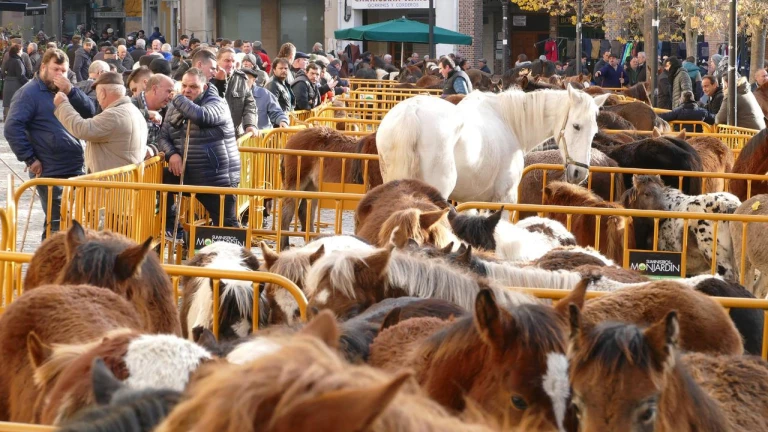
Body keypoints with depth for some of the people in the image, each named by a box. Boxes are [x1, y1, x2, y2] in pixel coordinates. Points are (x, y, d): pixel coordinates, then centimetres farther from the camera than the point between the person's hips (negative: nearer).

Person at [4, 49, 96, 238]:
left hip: (75, 169, 7)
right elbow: (12, 127, -17)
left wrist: (70, 91, -12)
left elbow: (89, 112, 3)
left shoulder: (65, 90, 15)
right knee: (57, 226, -6)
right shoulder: (29, 93, -7)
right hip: (51, 173, -7)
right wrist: (30, 159, -18)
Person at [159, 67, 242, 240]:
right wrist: (172, 154, -15)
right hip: (187, 173, 6)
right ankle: (171, 229, -3)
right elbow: (164, 136, 7)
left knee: (226, 224, -4)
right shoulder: (174, 107, 9)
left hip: (218, 177, -5)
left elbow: (200, 115, -34)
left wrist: (178, 98, -18)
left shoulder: (217, 104, -12)